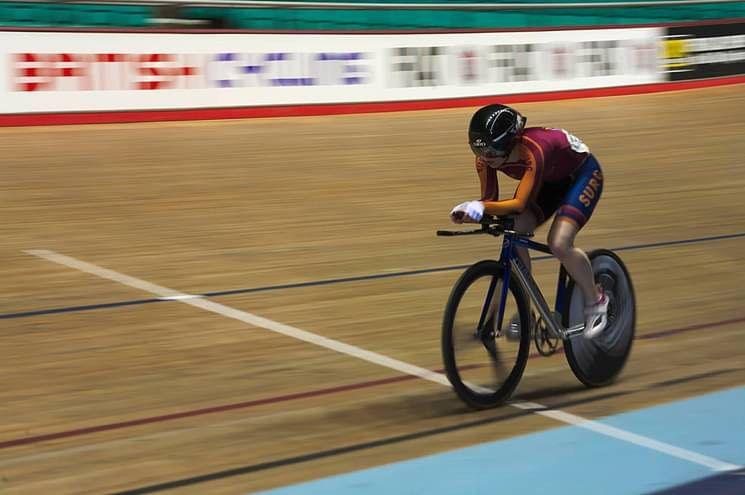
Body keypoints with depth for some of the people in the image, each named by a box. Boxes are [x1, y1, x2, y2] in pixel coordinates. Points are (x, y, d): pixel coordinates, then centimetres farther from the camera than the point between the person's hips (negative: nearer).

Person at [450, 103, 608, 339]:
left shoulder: (533, 151, -41)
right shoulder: (486, 158, -22)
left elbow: (519, 203, -47)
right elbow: (490, 200, -15)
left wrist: (482, 207, -61)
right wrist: (469, 209, -36)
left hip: (583, 174, -7)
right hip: (550, 180, 7)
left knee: (559, 243, -25)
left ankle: (596, 301, -1)